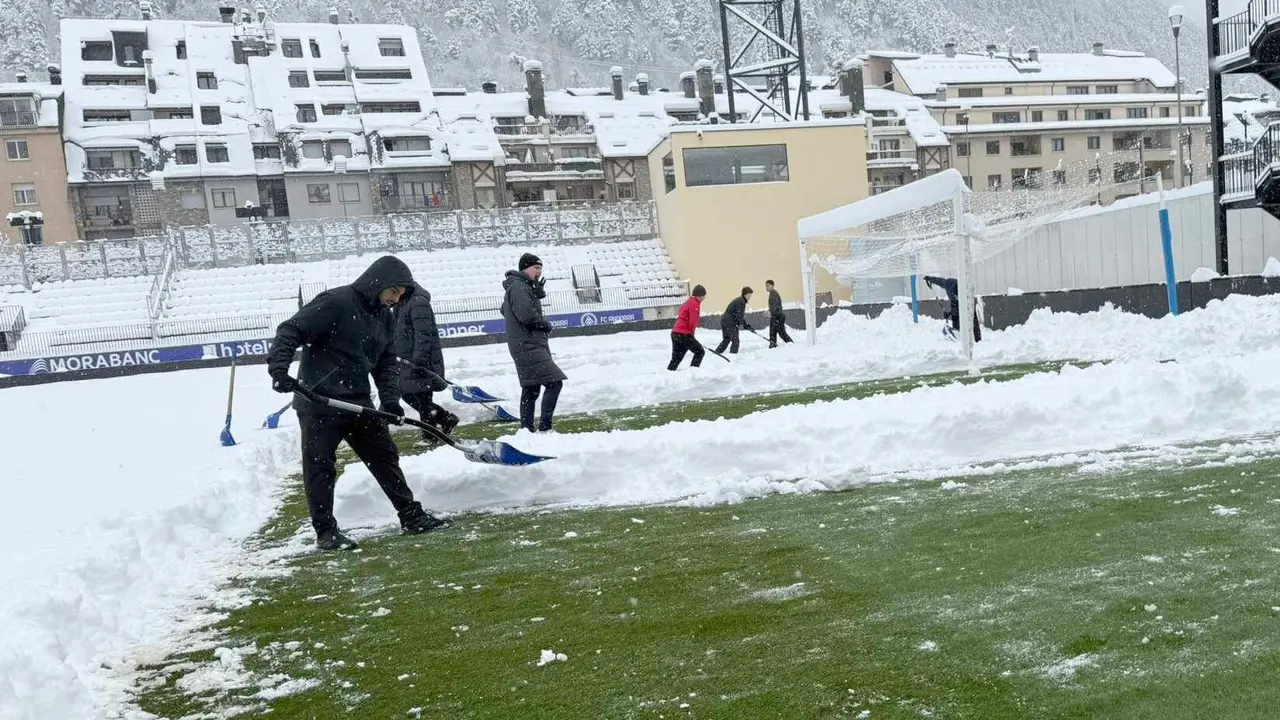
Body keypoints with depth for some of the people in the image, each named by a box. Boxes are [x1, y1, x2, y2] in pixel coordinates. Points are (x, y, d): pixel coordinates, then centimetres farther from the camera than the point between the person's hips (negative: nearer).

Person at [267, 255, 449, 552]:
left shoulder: (384, 316, 9)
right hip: (319, 403, -8)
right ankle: (325, 531, 10)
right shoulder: (334, 302, -16)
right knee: (320, 467, 0)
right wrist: (279, 369, -30)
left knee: (386, 457, 11)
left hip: (358, 402, 8)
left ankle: (411, 515, 21)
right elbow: (290, 331, -17)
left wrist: (390, 399, -3)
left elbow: (387, 361, 11)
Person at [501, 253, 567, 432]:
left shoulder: (522, 286, 20)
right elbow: (527, 315, -24)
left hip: (525, 345, 11)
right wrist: (546, 325, -8)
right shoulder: (518, 287, -13)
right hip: (528, 346, -11)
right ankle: (544, 428, -18)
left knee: (530, 390, 14)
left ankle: (526, 431, 19)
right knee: (554, 382, -16)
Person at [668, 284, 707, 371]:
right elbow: (693, 322, -15)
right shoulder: (695, 304, -9)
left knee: (676, 358, 12)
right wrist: (692, 332, 4)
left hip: (675, 333, 9)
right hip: (684, 335, -9)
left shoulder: (687, 302, 21)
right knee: (700, 352, 3)